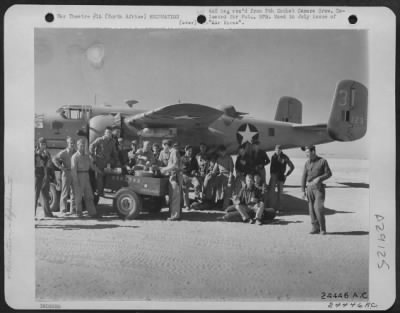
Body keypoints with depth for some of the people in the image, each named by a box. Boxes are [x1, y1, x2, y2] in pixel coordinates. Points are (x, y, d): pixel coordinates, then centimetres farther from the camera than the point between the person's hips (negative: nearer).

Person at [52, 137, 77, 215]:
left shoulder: (75, 152, 7)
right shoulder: (63, 152, -8)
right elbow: (54, 159, -12)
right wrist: (60, 167, -16)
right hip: (66, 173, -5)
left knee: (74, 192, 8)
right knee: (65, 193, -2)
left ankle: (73, 209, 16)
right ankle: (63, 210, 4)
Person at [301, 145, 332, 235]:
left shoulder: (323, 161, -3)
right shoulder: (307, 163, 8)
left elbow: (329, 173, -3)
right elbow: (304, 177, 9)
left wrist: (319, 178, -19)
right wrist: (303, 190, 3)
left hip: (319, 188, -4)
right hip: (309, 187, 4)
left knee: (318, 208, -14)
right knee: (312, 209, 2)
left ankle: (322, 228, -2)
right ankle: (315, 228, 9)